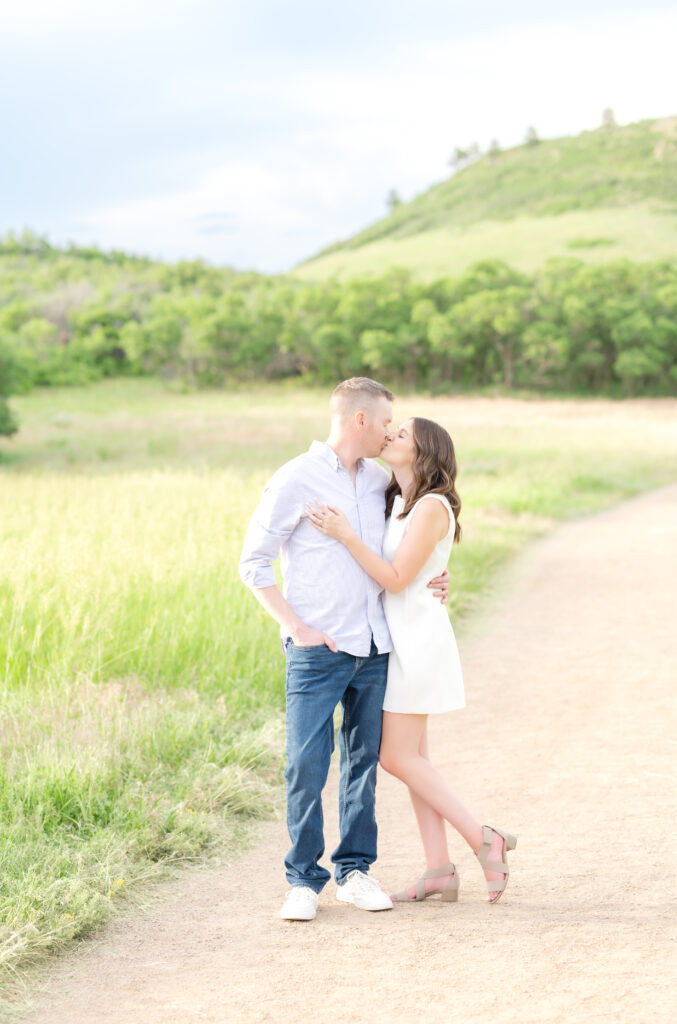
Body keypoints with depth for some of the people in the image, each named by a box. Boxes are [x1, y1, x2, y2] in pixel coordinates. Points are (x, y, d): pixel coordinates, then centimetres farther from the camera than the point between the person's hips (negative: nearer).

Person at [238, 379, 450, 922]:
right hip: (318, 649, -6)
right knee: (307, 764, -7)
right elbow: (254, 562, -6)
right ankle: (304, 880, 4)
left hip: (374, 646, 6)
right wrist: (295, 626, -13)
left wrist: (431, 579, 9)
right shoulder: (295, 481, -7)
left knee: (365, 759, 9)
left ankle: (355, 870, 18)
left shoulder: (379, 480, 12)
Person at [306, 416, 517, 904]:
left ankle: (484, 839, -1)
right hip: (400, 638, 9)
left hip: (418, 638, -9)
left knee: (398, 756, -7)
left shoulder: (431, 506, -16)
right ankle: (440, 870, 9)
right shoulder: (397, 502, 12)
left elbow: (397, 579, -19)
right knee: (412, 756, 7)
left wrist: (346, 535, -24)